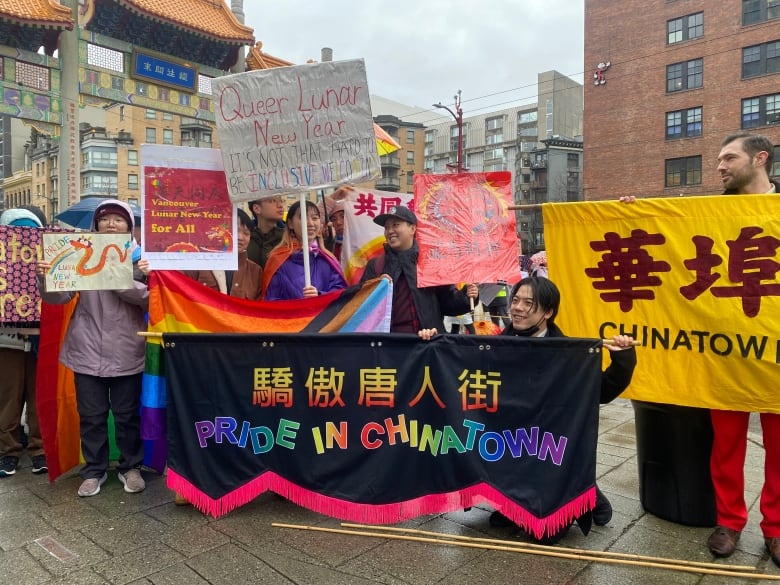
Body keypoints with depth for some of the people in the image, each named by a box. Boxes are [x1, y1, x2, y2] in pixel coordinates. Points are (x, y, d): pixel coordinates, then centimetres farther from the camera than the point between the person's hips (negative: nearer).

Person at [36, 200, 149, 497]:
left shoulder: (139, 258, 2)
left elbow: (151, 301, -5)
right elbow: (60, 295, -3)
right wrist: (46, 278, -25)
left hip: (127, 353, -1)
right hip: (88, 352, 1)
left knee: (128, 415, 10)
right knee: (91, 416, 11)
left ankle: (130, 467, 27)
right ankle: (94, 471, 27)